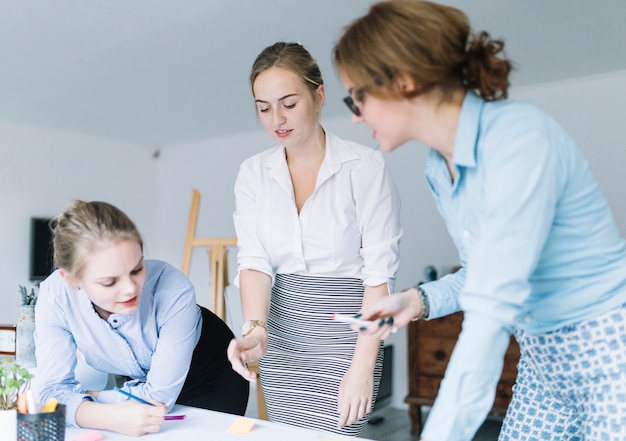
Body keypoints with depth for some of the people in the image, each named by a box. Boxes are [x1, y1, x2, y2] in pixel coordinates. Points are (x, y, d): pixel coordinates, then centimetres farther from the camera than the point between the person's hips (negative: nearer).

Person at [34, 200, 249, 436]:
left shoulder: (174, 290, -36)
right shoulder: (55, 296, -27)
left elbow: (159, 396, -28)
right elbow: (53, 390, -25)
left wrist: (78, 396, -23)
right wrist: (110, 417, -43)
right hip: (139, 381, 3)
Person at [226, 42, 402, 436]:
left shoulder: (365, 166, -11)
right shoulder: (253, 173, 3)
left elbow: (380, 273, -11)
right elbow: (254, 261, -4)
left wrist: (363, 365, -15)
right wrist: (255, 328, -22)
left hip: (345, 330, -4)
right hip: (281, 334, 4)